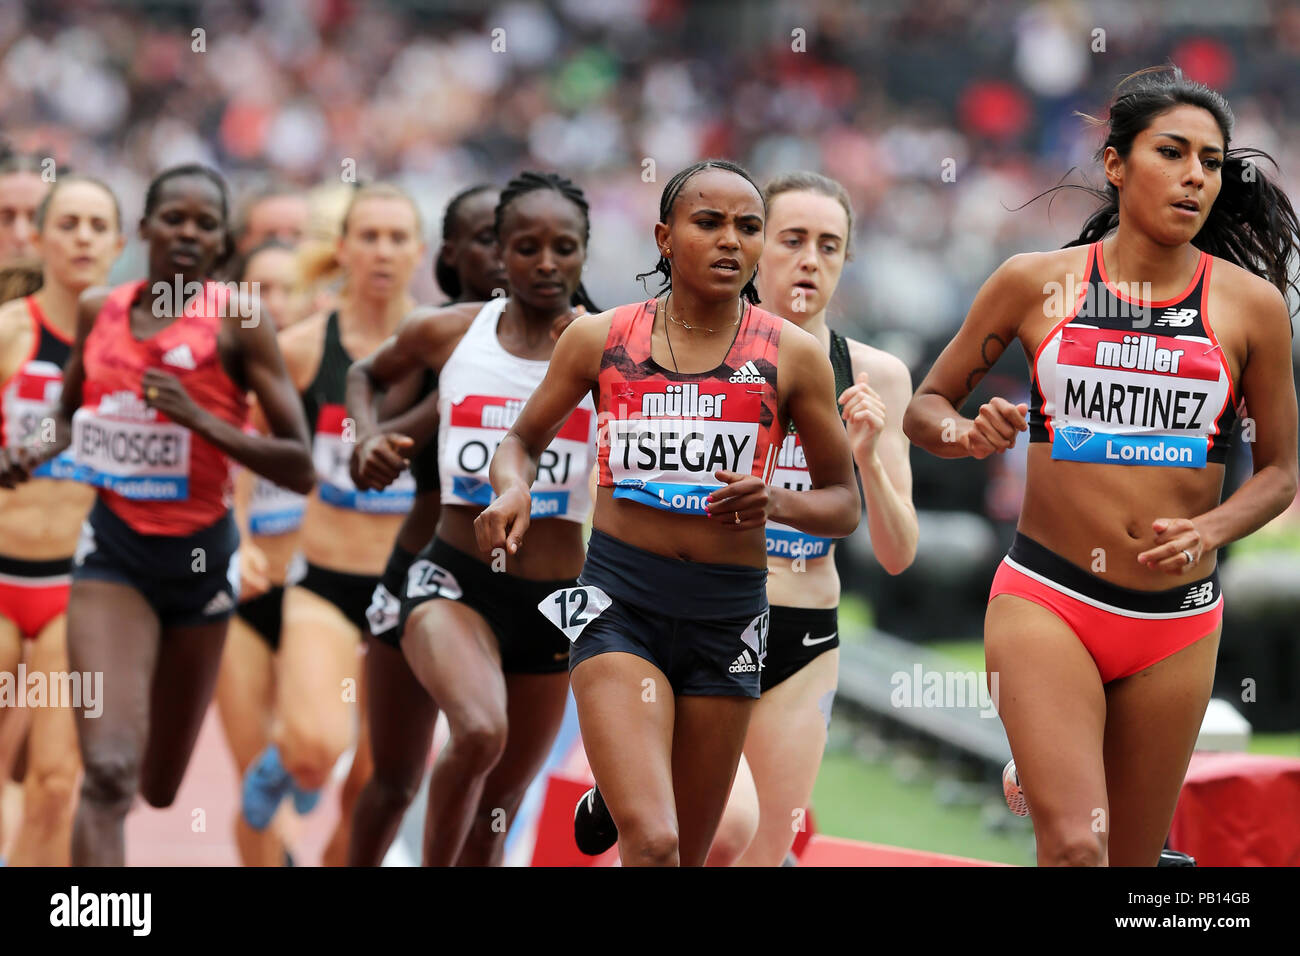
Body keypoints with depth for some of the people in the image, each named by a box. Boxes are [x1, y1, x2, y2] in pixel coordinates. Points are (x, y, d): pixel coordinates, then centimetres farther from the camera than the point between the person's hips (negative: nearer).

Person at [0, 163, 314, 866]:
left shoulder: (235, 321, -9)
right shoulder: (98, 309, 1)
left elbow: (300, 469, -12)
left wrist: (201, 420, -24)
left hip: (199, 554, 0)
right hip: (114, 545, 0)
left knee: (159, 787, 17)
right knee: (108, 773, -20)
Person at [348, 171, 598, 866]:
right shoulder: (448, 333, 2)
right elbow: (366, 375, 22)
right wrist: (369, 437, 2)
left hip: (555, 602, 2)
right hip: (454, 579, -2)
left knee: (494, 815, 11)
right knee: (480, 731, -32)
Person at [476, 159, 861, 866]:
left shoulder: (791, 355, 2)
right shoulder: (600, 337, 3)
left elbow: (844, 505, 8)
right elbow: (522, 442, 16)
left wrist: (779, 503, -14)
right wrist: (512, 488, -7)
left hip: (726, 620, 2)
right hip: (619, 603, -2)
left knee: (687, 856, 10)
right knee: (651, 844, -23)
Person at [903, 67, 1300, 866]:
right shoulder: (1037, 283, 2)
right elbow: (925, 407, 11)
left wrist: (1211, 529, -10)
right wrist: (965, 434, -12)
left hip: (1178, 622, 2)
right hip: (1046, 601, -2)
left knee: (1133, 860, 8)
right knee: (1075, 845, -21)